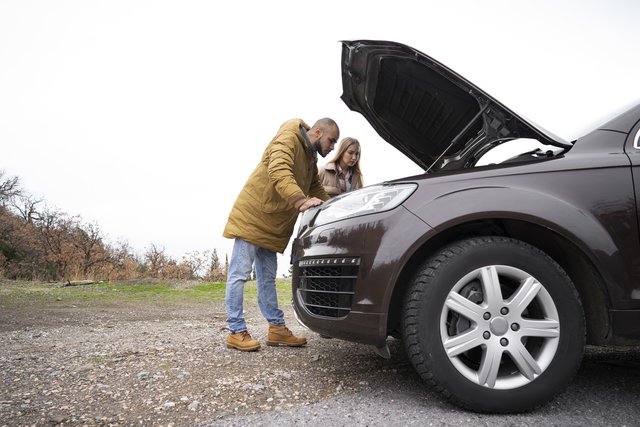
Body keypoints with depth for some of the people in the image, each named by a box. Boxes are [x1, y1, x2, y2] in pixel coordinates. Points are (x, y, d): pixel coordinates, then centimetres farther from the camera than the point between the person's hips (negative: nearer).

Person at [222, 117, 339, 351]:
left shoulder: (310, 157, 18)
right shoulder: (287, 139, -13)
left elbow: (317, 189, 23)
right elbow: (279, 172, -31)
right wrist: (300, 201, -44)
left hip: (272, 226, 10)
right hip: (251, 217, -9)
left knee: (267, 278, 10)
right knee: (239, 274, -6)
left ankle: (277, 328, 14)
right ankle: (236, 332, -1)